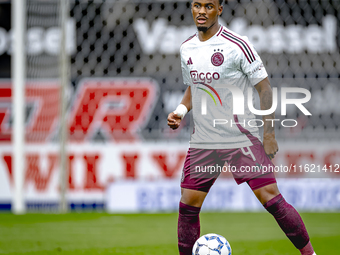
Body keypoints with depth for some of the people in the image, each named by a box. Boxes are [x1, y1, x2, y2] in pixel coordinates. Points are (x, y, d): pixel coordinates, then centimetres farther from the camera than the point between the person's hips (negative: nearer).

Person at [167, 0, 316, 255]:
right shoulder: (186, 49, 7)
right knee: (188, 206, 0)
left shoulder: (237, 45, -11)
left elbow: (264, 88, -7)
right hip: (203, 142, 5)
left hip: (242, 138, -5)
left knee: (271, 199, -10)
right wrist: (181, 110, 3)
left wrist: (269, 133, -10)